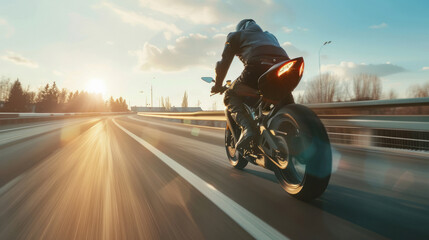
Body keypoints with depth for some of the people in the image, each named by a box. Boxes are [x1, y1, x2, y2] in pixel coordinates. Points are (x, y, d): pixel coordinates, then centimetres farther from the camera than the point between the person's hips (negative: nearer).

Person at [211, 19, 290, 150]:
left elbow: (224, 61, 21)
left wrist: (218, 85, 32)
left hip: (258, 65, -5)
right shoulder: (269, 35, 44)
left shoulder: (236, 35, 29)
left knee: (230, 96, 13)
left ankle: (247, 127, -14)